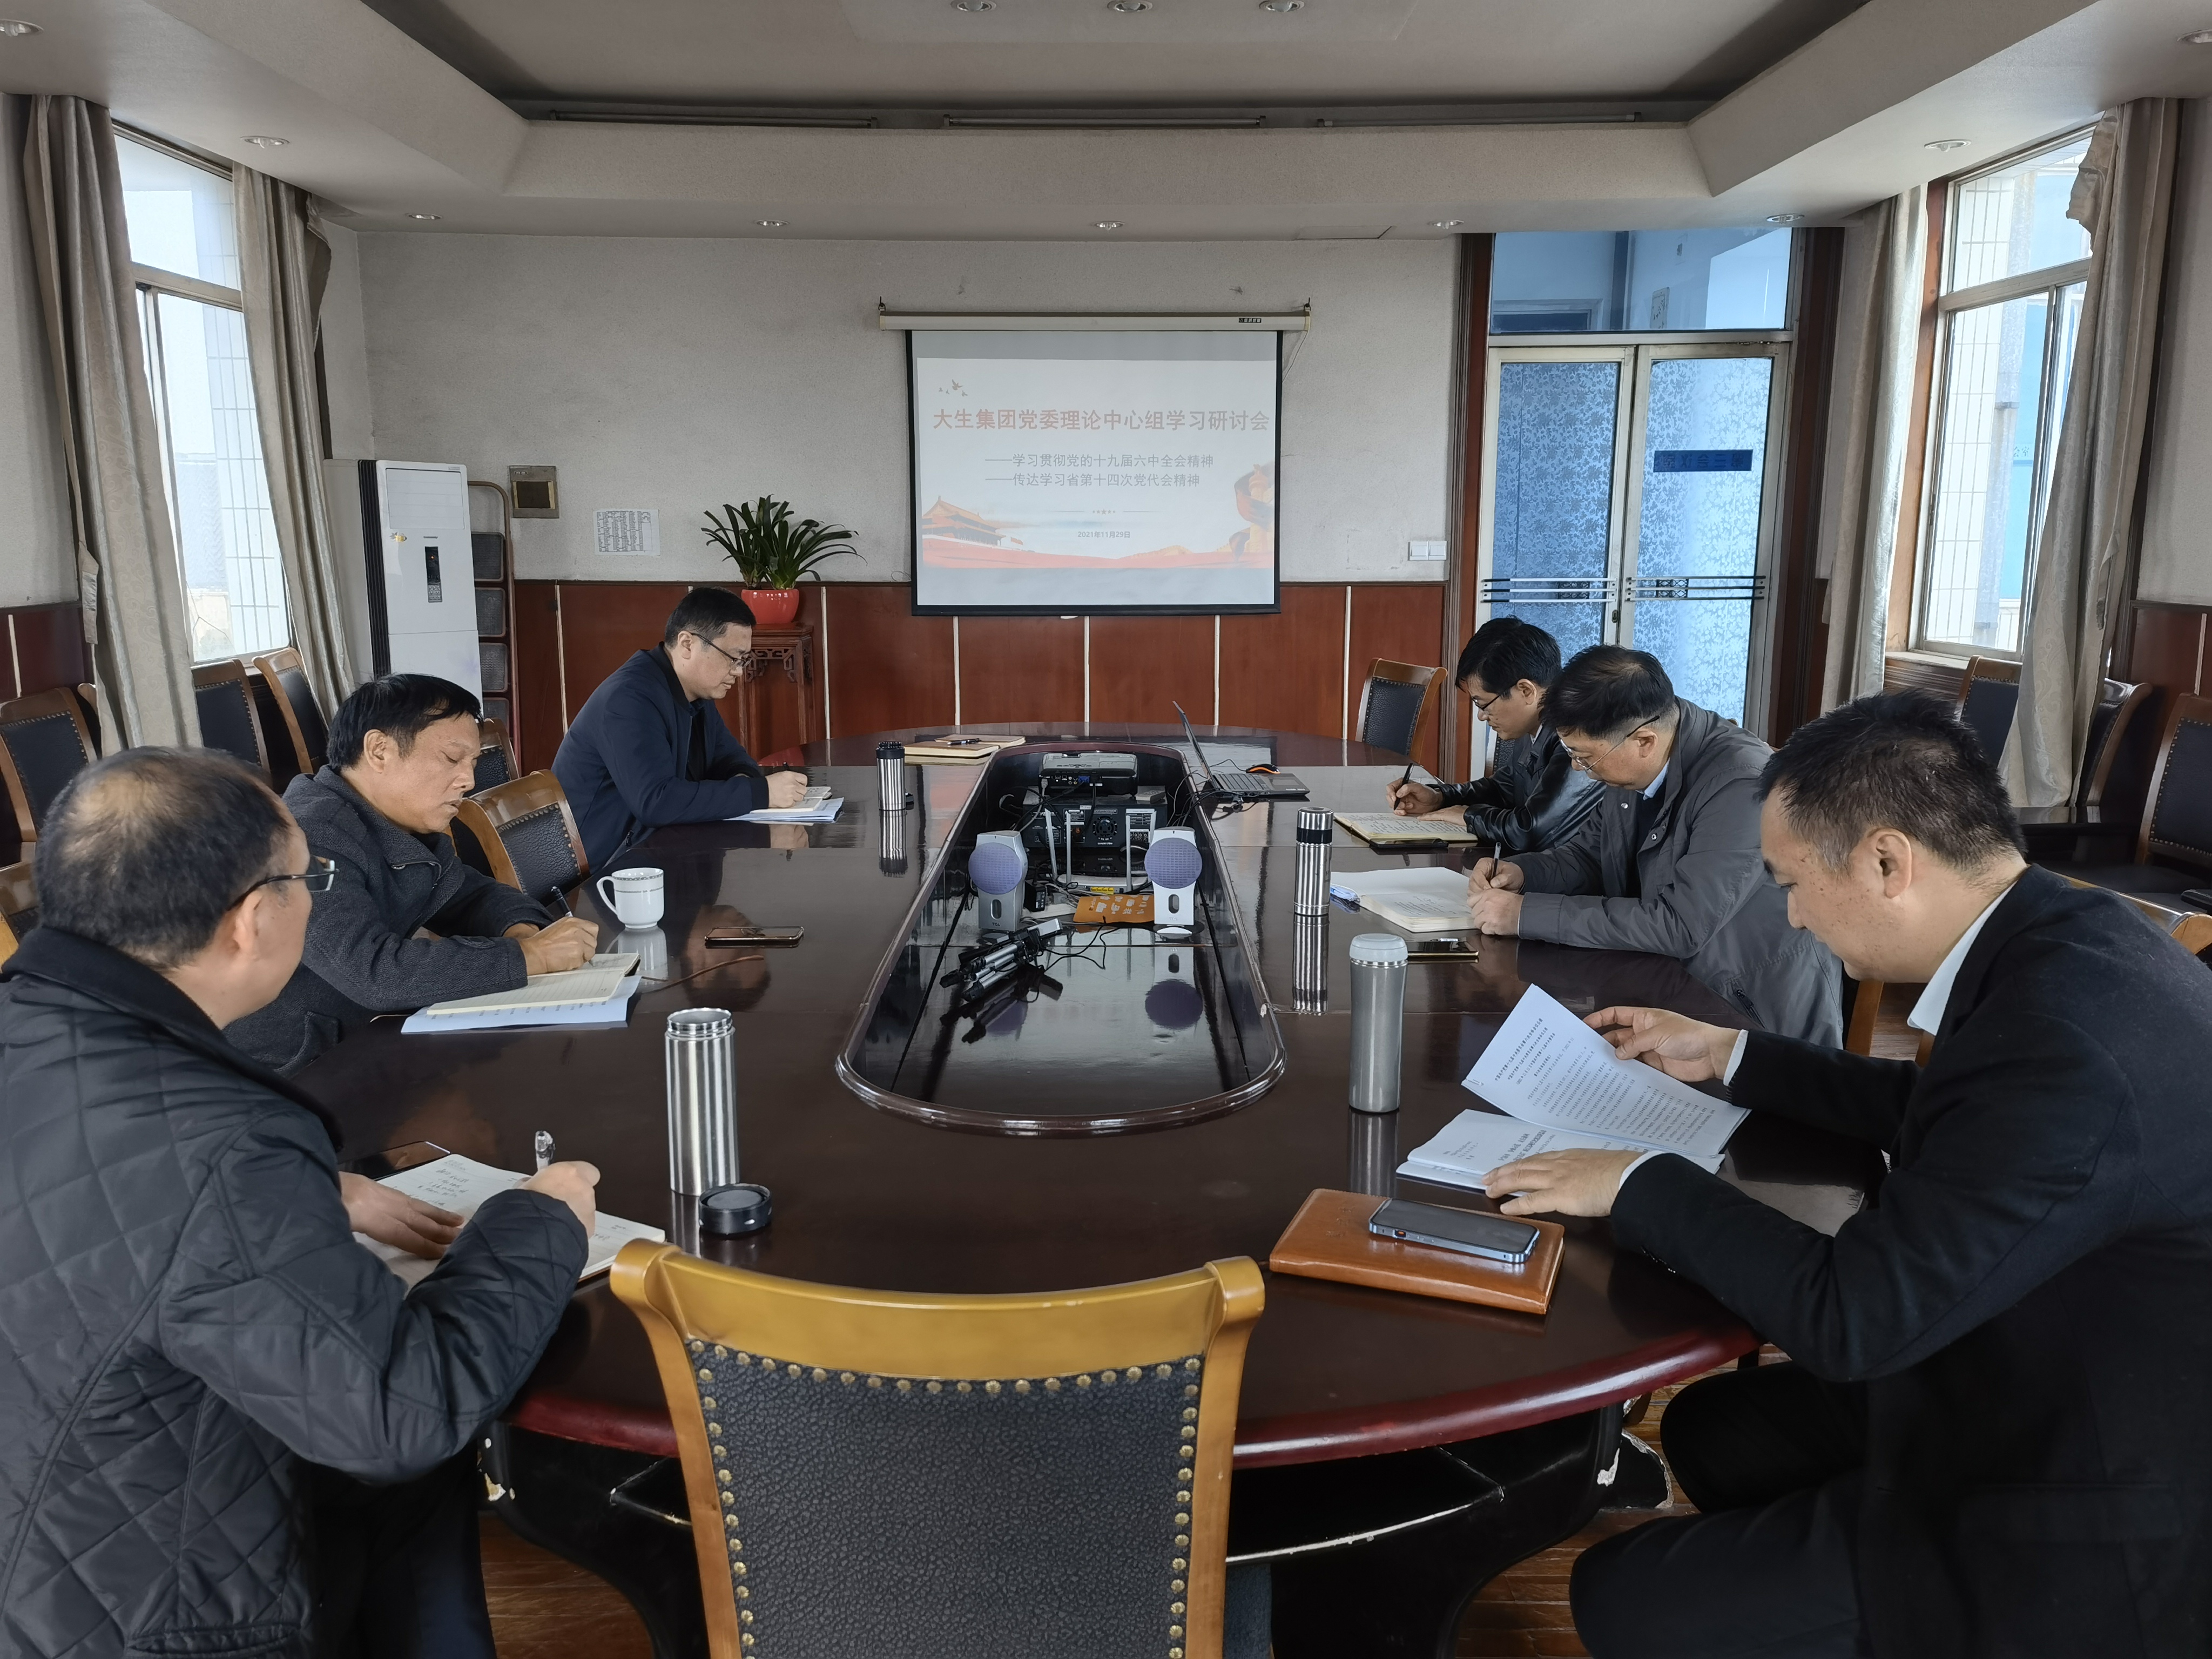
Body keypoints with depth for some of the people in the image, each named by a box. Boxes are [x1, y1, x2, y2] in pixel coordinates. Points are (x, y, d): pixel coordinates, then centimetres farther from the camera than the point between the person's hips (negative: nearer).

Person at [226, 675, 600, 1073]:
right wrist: (528, 955, -25)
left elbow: (474, 895, 13)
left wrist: (520, 931, -10)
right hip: (286, 1078, -8)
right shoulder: (312, 839, -23)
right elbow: (374, 972, -32)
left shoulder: (402, 824, 4)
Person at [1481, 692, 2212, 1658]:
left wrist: (1638, 1184, -16)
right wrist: (1729, 1057, 17)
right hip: (2061, 1402, 9)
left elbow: (1850, 1315, -29)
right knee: (1710, 1428, 17)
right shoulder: (2068, 936, -3)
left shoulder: (2064, 1037, -33)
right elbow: (1935, 1111, 16)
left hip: (2081, 1547, -9)